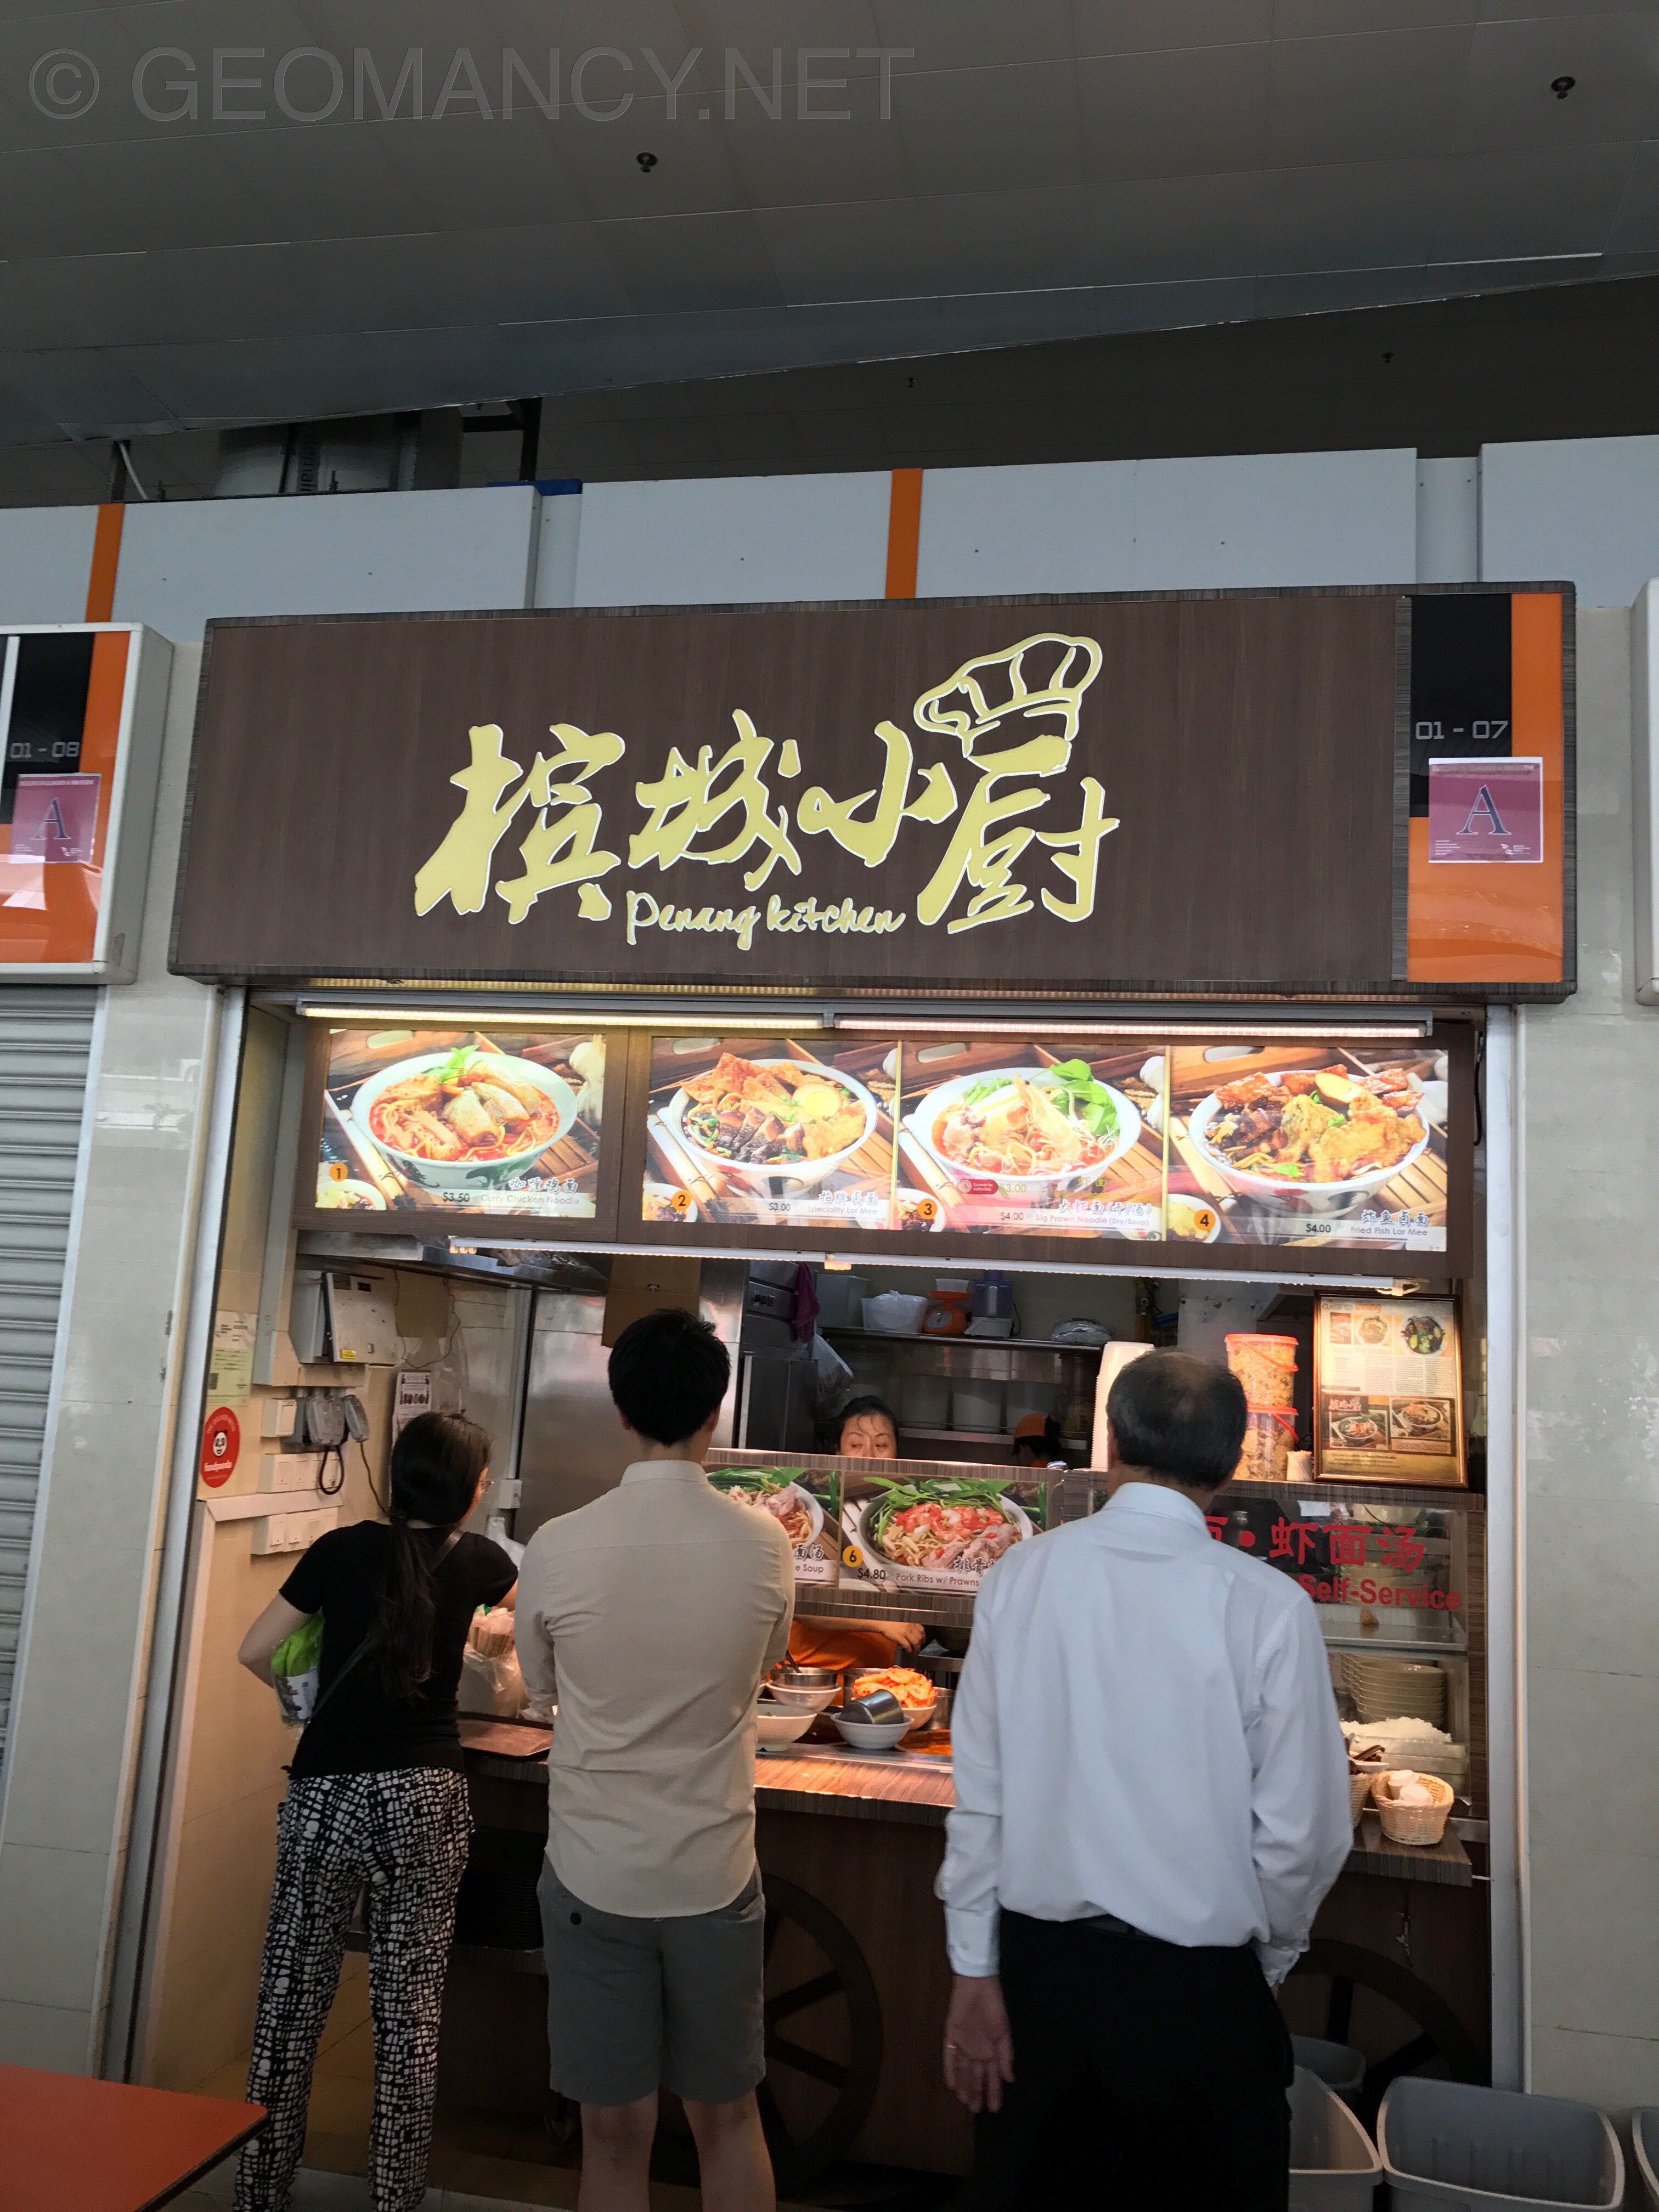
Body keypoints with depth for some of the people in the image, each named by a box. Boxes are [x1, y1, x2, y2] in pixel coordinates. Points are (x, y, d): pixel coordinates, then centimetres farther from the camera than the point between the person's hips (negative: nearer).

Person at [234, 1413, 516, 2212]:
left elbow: (254, 1652, 2)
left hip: (327, 1795, 0)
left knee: (294, 1995, 12)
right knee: (411, 2005, 10)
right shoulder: (478, 1562, 2)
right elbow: (522, 1600, 27)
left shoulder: (344, 1549, -2)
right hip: (427, 1797, 0)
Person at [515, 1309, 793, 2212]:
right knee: (727, 2118, 19)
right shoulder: (765, 1546, -11)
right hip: (716, 1874, 1)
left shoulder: (558, 1547, -14)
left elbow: (541, 1682, 5)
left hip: (594, 1875, -1)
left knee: (614, 2132, 13)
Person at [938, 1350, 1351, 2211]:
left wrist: (975, 1971, 3)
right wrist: (1267, 1962, 9)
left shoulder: (1019, 1578, -9)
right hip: (1197, 1986, -2)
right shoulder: (1270, 1607, -15)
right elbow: (1299, 1832, -10)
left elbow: (980, 1793, -6)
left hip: (1039, 1962, 2)